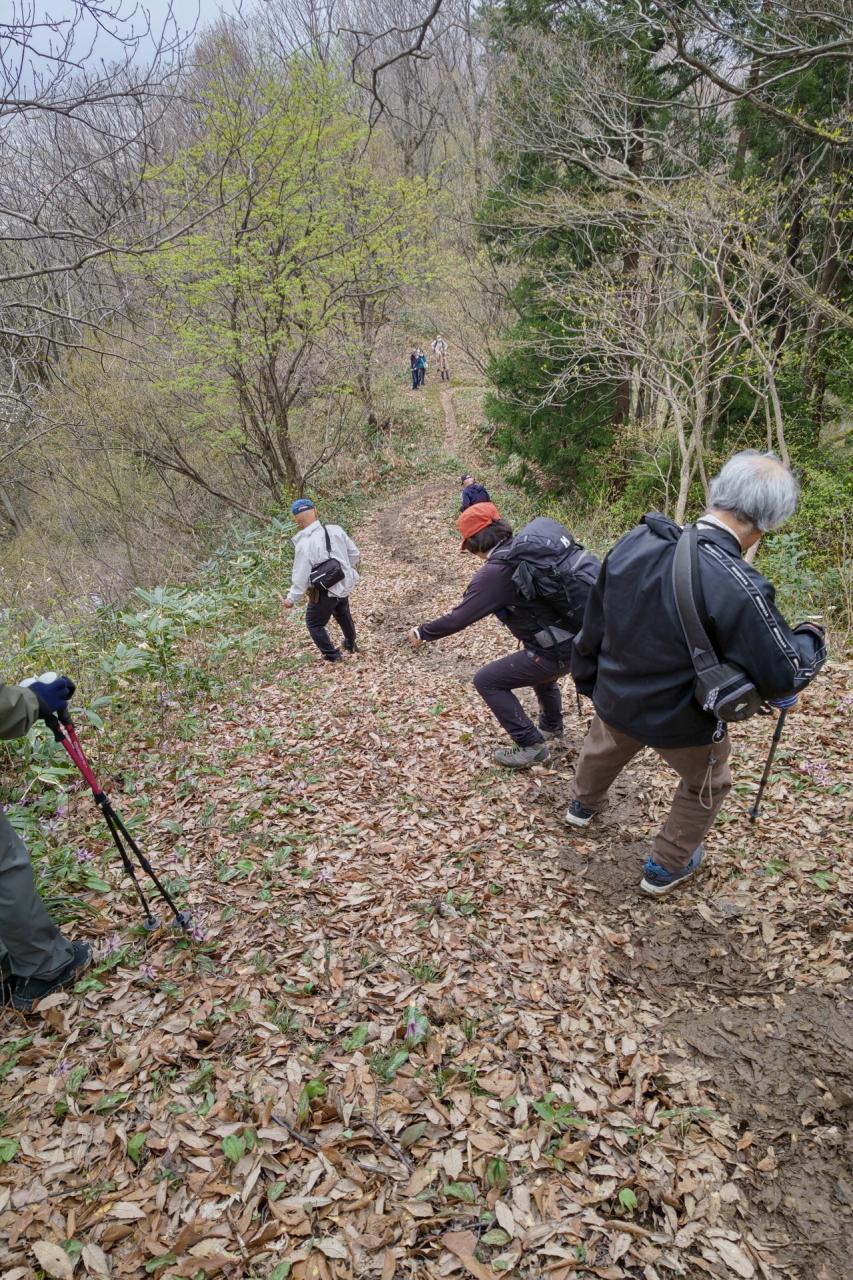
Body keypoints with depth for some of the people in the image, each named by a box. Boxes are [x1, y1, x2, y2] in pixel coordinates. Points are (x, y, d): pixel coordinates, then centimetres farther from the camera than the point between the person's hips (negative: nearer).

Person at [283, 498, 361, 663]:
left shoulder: (304, 544, -26)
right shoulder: (335, 530, -10)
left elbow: (301, 577, -19)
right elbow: (354, 554, 0)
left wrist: (292, 598, -4)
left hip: (324, 592, -6)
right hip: (344, 585, 6)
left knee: (314, 623, 17)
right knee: (343, 615, 32)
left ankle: (333, 655, 20)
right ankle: (350, 645, 52)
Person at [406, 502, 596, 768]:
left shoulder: (494, 572, -16)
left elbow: (459, 618, -14)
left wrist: (422, 632, 1)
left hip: (555, 651, -8)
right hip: (579, 641, 9)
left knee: (487, 681, 3)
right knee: (540, 669, 37)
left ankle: (531, 746, 8)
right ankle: (551, 726, 58)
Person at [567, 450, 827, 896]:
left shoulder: (634, 542, -16)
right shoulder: (737, 588, -35)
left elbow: (594, 623, -2)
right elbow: (786, 676, -23)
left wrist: (589, 680, 15)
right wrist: (811, 638, -2)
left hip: (616, 698, 5)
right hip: (681, 723, -5)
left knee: (603, 747, 37)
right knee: (706, 787, 28)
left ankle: (582, 805, 66)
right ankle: (666, 867, 44)